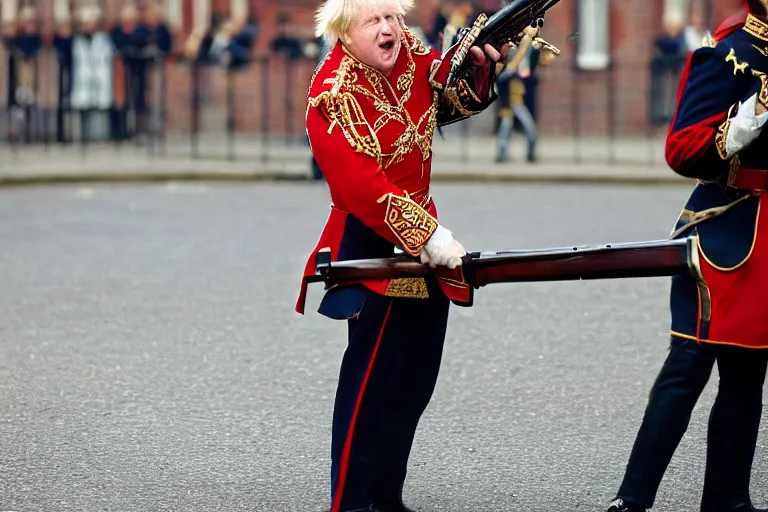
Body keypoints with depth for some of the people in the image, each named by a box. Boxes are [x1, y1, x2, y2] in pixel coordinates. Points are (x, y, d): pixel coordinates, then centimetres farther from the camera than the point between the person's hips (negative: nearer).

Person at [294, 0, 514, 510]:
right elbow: (362, 186, -26)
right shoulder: (334, 96, -20)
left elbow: (457, 102, 15)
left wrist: (481, 65, -6)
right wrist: (427, 235, -29)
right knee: (375, 372, -8)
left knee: (417, 376, 13)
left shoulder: (412, 55, 0)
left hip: (421, 228, 8)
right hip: (371, 239, -8)